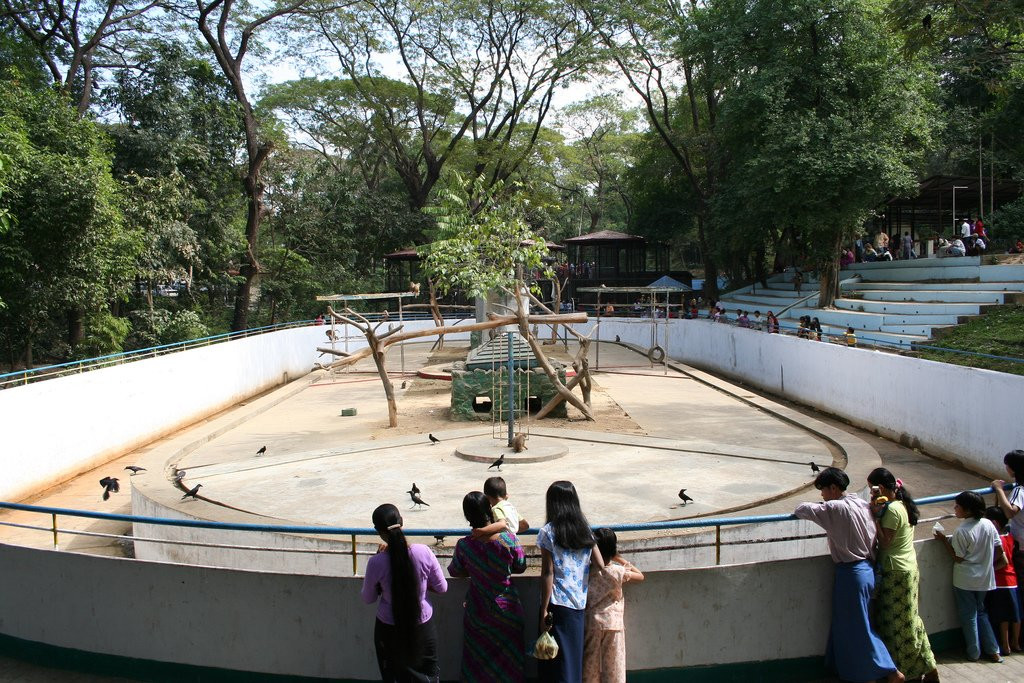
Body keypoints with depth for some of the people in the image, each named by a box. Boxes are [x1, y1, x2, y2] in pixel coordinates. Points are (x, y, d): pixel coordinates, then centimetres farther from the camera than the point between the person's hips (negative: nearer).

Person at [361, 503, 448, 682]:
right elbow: (442, 587, -7)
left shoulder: (376, 563, -22)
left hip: (389, 630, -1)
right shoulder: (423, 552, -19)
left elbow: (368, 599, -4)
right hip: (423, 627, 1)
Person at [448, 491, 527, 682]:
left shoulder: (463, 545, -19)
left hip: (477, 613, 0)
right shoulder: (509, 539, -21)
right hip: (506, 609, 0)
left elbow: (455, 572, -1)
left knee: (477, 662, 19)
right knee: (509, 657, 21)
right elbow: (521, 567, -5)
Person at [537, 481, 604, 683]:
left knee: (558, 660, 3)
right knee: (574, 658, 15)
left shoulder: (548, 532, -7)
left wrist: (544, 610, -9)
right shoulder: (585, 530, 6)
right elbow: (600, 566, 2)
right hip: (579, 605, 5)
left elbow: (547, 573, -11)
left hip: (557, 604, -5)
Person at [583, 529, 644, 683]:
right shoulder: (616, 572, -11)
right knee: (613, 667, 7)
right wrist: (620, 559, 5)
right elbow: (640, 576, 3)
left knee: (590, 665, 11)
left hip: (591, 623, 2)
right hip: (613, 623, -2)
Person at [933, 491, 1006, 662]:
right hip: (984, 578, 6)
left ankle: (974, 653, 20)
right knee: (981, 612, 22)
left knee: (969, 616, 9)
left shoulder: (962, 532, -22)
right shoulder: (988, 524, -5)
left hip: (965, 580, -6)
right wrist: (988, 564, 17)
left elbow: (958, 558, -15)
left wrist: (944, 540, -9)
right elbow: (999, 551, 3)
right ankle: (992, 650, 22)